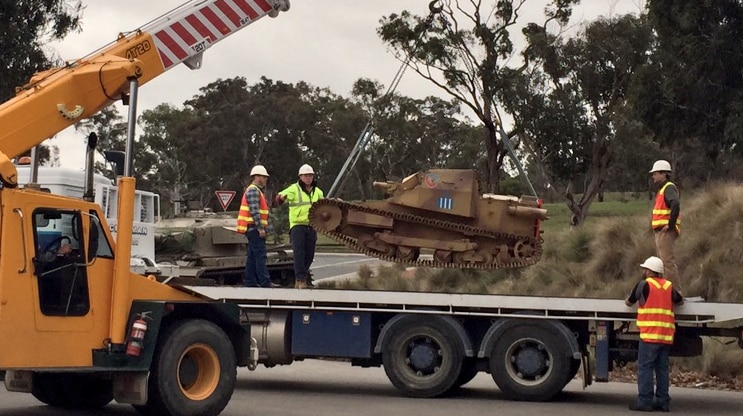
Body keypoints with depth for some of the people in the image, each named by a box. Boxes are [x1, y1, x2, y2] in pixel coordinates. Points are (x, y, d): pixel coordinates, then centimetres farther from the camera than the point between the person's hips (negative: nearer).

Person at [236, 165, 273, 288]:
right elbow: (254, 211, -20)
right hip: (254, 228, -11)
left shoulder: (256, 190, 22)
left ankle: (250, 282, 11)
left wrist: (265, 227, 19)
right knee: (260, 255, -13)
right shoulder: (253, 190, -12)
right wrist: (260, 228, -22)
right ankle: (265, 282, -16)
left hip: (253, 229, 11)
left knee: (252, 256, 10)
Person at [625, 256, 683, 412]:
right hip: (666, 335, 6)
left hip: (650, 334, -6)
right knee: (662, 368, 9)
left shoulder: (644, 284, -2)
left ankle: (644, 401, -8)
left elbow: (628, 302, 9)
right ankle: (662, 401, 9)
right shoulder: (668, 285, 12)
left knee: (645, 368, -4)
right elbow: (680, 301, 27)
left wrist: (629, 297, 31)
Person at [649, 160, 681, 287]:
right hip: (659, 232, 11)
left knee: (668, 262, -11)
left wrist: (670, 224, -26)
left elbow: (675, 204, -31)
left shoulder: (669, 188, -12)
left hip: (666, 232, -11)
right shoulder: (661, 189, 20)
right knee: (663, 261, 14)